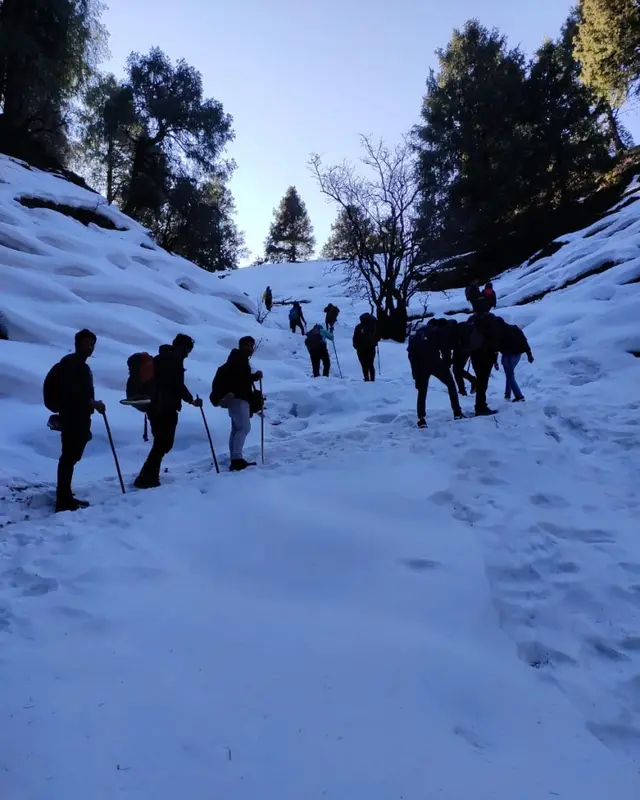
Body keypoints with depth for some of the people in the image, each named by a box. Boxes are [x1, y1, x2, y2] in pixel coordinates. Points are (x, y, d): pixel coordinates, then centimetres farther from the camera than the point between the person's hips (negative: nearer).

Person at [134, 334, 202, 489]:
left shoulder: (160, 357, 21)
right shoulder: (175, 359, -7)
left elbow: (152, 381, 23)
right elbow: (178, 385, -14)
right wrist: (191, 400, -2)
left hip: (155, 406, 9)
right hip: (166, 408, -9)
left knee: (160, 442, 15)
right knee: (163, 443, -6)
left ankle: (149, 477, 13)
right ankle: (146, 478, -11)